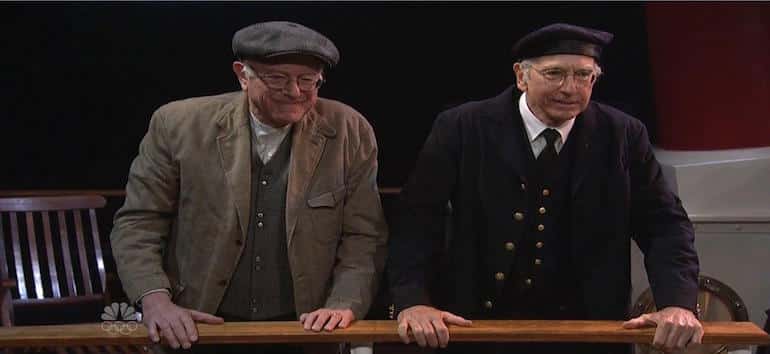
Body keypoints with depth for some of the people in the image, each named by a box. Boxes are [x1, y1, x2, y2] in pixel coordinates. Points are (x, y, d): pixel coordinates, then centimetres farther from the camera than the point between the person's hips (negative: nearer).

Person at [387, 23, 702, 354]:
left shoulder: (622, 136, -3)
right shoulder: (463, 129, -8)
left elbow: (664, 224, -3)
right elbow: (417, 219, -9)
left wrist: (677, 303, -19)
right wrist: (412, 300, -23)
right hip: (477, 327, -1)